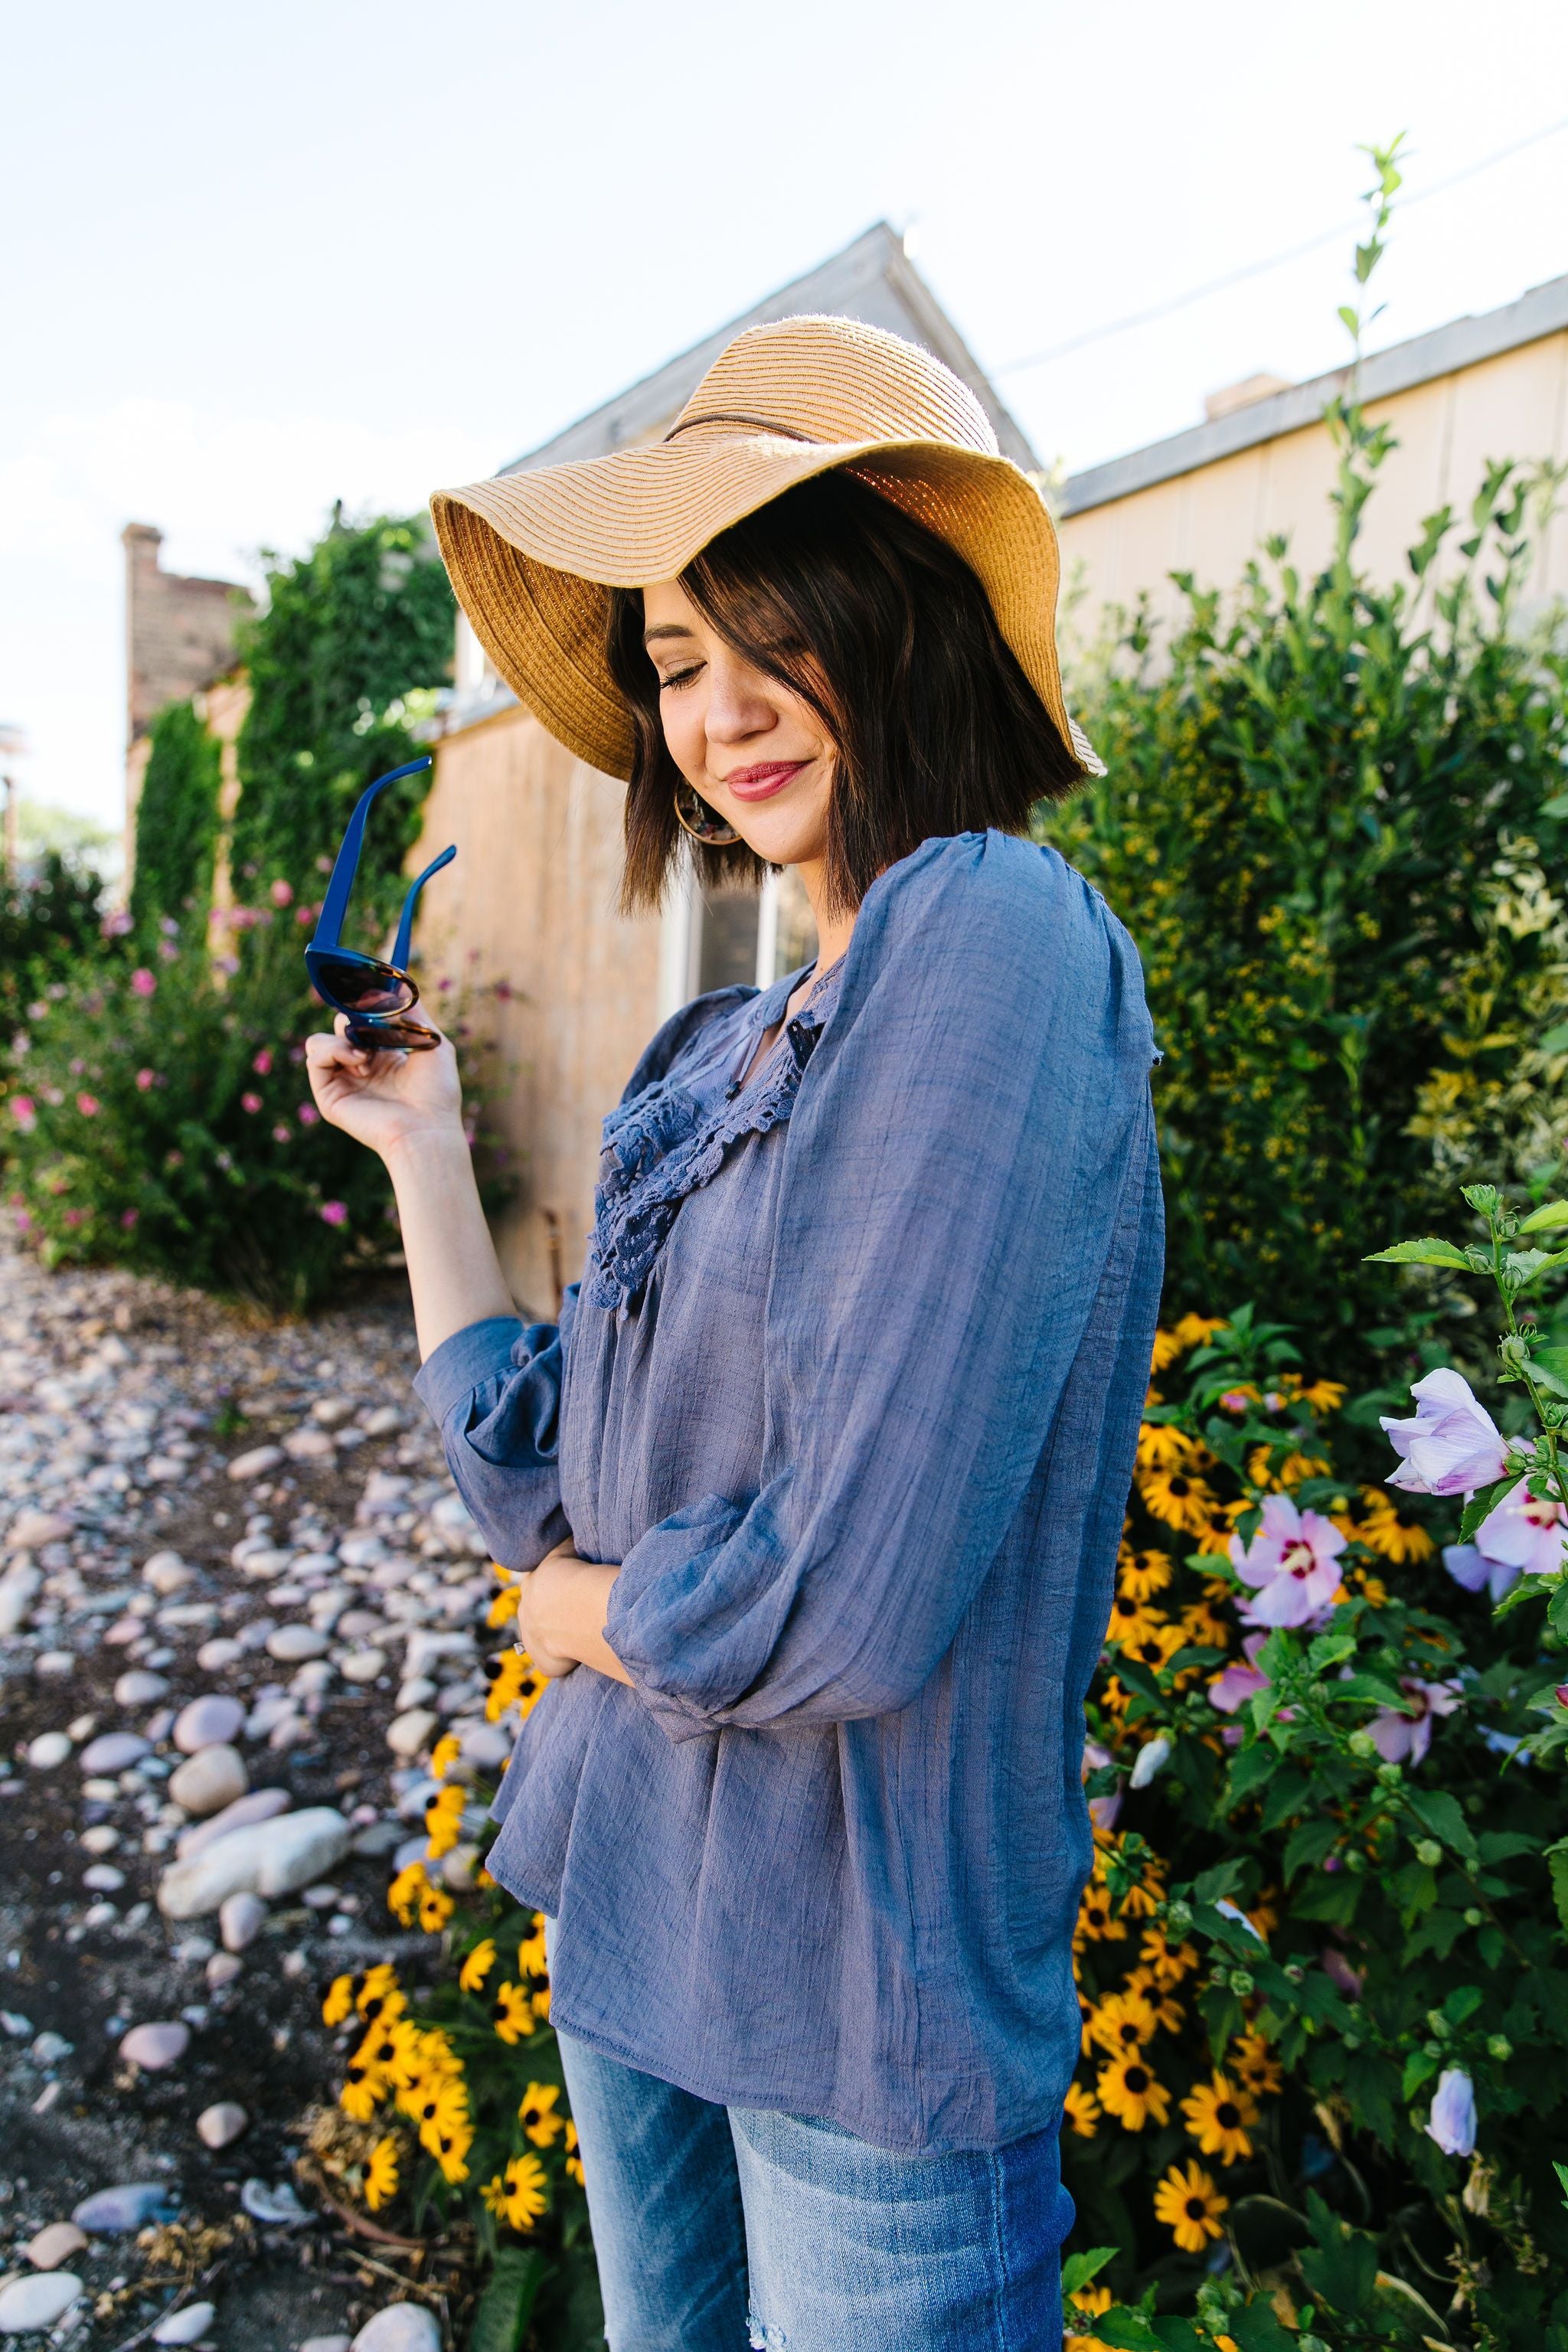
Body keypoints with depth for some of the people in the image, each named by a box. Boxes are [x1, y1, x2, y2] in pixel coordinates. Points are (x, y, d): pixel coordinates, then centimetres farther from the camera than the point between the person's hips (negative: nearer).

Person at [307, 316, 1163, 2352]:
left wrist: (582, 1609, -7)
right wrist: (420, 1142, 7)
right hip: (630, 1924, 8)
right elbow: (536, 1478, 5)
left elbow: (849, 1601, -27)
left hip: (863, 1974, -8)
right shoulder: (719, 1053, 5)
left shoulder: (993, 932, -20)